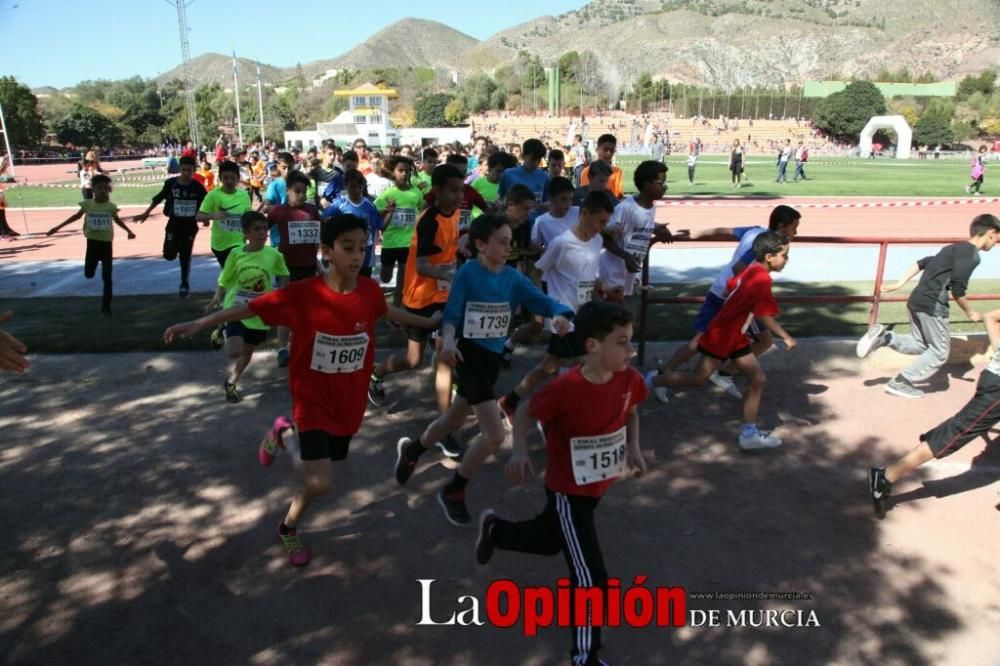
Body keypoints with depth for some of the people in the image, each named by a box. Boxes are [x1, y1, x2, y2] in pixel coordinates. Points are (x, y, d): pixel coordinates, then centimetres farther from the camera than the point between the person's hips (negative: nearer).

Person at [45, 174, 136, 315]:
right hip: (92, 242, 1)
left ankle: (106, 306, 7)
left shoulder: (111, 206, -6)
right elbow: (76, 216, 10)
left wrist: (128, 231, 1)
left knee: (107, 277, -1)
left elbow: (117, 220, 13)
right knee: (88, 274, 2)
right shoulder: (87, 204, -4)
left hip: (106, 243, -1)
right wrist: (57, 227, 12)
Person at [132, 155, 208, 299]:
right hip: (174, 223, 1)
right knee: (169, 255, -3)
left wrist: (206, 218, -14)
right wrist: (146, 213, 8)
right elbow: (159, 198, 5)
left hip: (190, 225, -1)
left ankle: (184, 284, 19)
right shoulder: (170, 183, -7)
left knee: (185, 255, 3)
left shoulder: (198, 187, -10)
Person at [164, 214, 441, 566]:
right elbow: (251, 307, -14)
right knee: (318, 484, -11)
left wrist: (429, 321, 27)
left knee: (319, 471, 19)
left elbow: (387, 311, 13)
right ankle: (289, 528, 24)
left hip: (349, 402, 5)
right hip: (313, 401, -4)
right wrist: (199, 324, -18)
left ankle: (285, 435, 49)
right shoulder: (303, 294, -21)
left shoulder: (370, 291, -9)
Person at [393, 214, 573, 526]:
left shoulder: (514, 278, 0)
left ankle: (410, 449, 54)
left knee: (455, 420, 24)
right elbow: (451, 314, -14)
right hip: (469, 355, -7)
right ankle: (453, 491, 11)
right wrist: (448, 341, -33)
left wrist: (560, 314, -27)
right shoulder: (467, 273, -13)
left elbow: (544, 302, -5)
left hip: (493, 357, 7)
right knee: (494, 434, -12)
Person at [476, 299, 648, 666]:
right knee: (591, 579, -3)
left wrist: (634, 447, -6)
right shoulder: (565, 389, -31)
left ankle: (493, 528, 59)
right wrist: (519, 451, -29)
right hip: (567, 493, -7)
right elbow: (525, 412, -15)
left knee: (549, 542, 30)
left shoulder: (630, 379, -14)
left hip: (597, 487, 7)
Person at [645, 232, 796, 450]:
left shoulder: (751, 271, 3)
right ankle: (652, 380, 19)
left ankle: (749, 432, 7)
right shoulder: (762, 279, -23)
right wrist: (786, 337, -17)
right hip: (721, 335, -10)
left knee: (758, 380, 5)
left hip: (736, 336, 10)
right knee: (698, 379, 2)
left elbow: (731, 285, 18)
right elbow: (765, 317, -26)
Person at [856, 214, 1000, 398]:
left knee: (921, 345, 19)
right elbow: (958, 290, -14)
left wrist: (899, 284, 17)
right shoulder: (972, 255, -9)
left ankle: (883, 337, 0)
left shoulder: (955, 248, 19)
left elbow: (922, 263, 18)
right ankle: (899, 383, 4)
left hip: (916, 300, 9)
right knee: (940, 351, 5)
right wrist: (970, 312, 1)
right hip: (932, 305, -9)